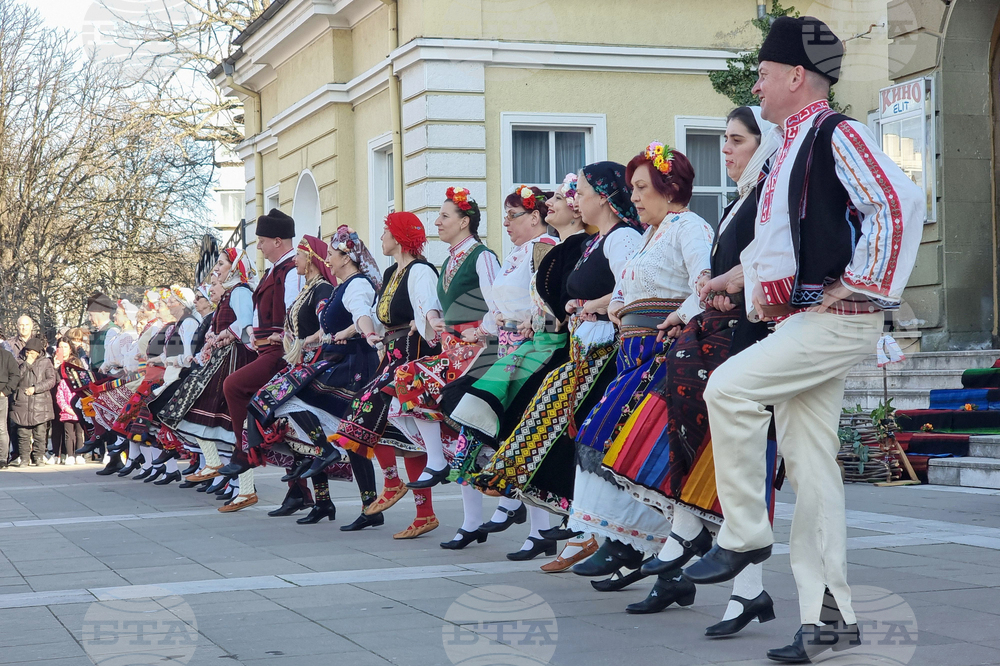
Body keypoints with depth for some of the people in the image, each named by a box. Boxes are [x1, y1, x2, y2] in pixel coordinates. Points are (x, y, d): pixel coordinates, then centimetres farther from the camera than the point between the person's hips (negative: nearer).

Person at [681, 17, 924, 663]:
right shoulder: (790, 151, 19)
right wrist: (761, 291, 16)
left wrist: (859, 285, -18)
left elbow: (901, 202, -22)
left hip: (838, 319, -9)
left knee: (729, 386, -23)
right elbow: (770, 241, 33)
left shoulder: (837, 134, -9)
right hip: (799, 321, 9)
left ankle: (745, 533, -8)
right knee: (811, 469, 7)